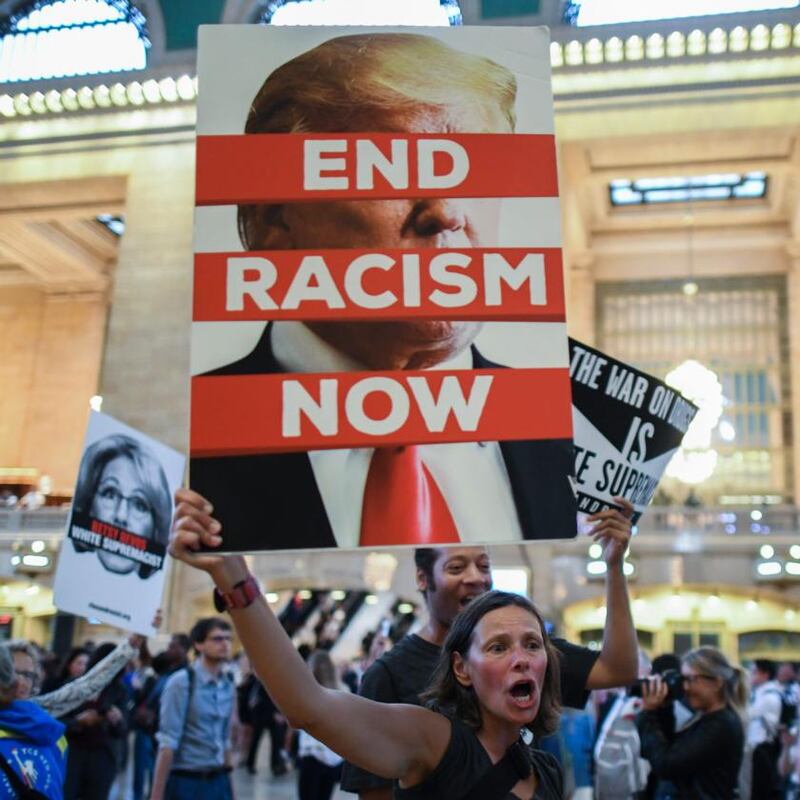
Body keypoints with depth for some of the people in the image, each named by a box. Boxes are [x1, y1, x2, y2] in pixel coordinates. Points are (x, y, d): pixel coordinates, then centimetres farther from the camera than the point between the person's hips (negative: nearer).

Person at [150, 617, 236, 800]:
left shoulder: (228, 686, 7)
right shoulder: (181, 683, -14)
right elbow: (167, 743, -16)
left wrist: (226, 780, 13)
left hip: (218, 782, 6)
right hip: (185, 782, -6)